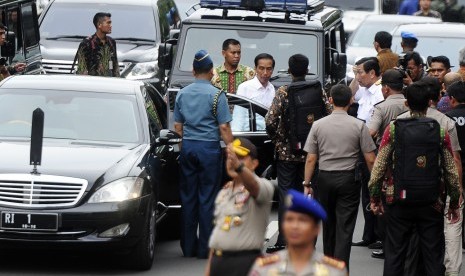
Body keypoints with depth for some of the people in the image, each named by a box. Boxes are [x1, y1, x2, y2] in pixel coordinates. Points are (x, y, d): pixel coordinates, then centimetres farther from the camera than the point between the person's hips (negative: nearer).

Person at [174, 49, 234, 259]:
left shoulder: (182, 94, 8)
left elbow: (177, 126, 14)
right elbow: (224, 127, -11)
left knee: (188, 197, 9)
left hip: (187, 147, 5)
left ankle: (188, 246, 12)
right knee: (207, 198, -1)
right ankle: (205, 247, -1)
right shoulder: (216, 95, -9)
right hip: (209, 147, -5)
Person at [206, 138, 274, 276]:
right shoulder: (224, 191, 18)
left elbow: (253, 186, -33)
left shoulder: (263, 186, -7)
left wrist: (238, 166, -54)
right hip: (218, 260, 8)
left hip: (244, 261, -8)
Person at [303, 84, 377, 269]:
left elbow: (310, 159, 0)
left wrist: (307, 184, 6)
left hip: (325, 178, 2)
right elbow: (370, 159, -5)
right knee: (345, 228, -2)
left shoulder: (318, 125, 0)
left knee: (328, 225, 17)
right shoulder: (359, 126, -5)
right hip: (349, 178, -2)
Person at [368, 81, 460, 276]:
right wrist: (454, 203, 11)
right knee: (433, 259, 6)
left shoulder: (393, 129, -4)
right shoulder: (441, 132, -3)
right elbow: (451, 171, 0)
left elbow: (379, 166, -5)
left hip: (400, 201, 0)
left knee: (394, 255, 8)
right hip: (432, 203, 0)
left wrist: (374, 197, 6)